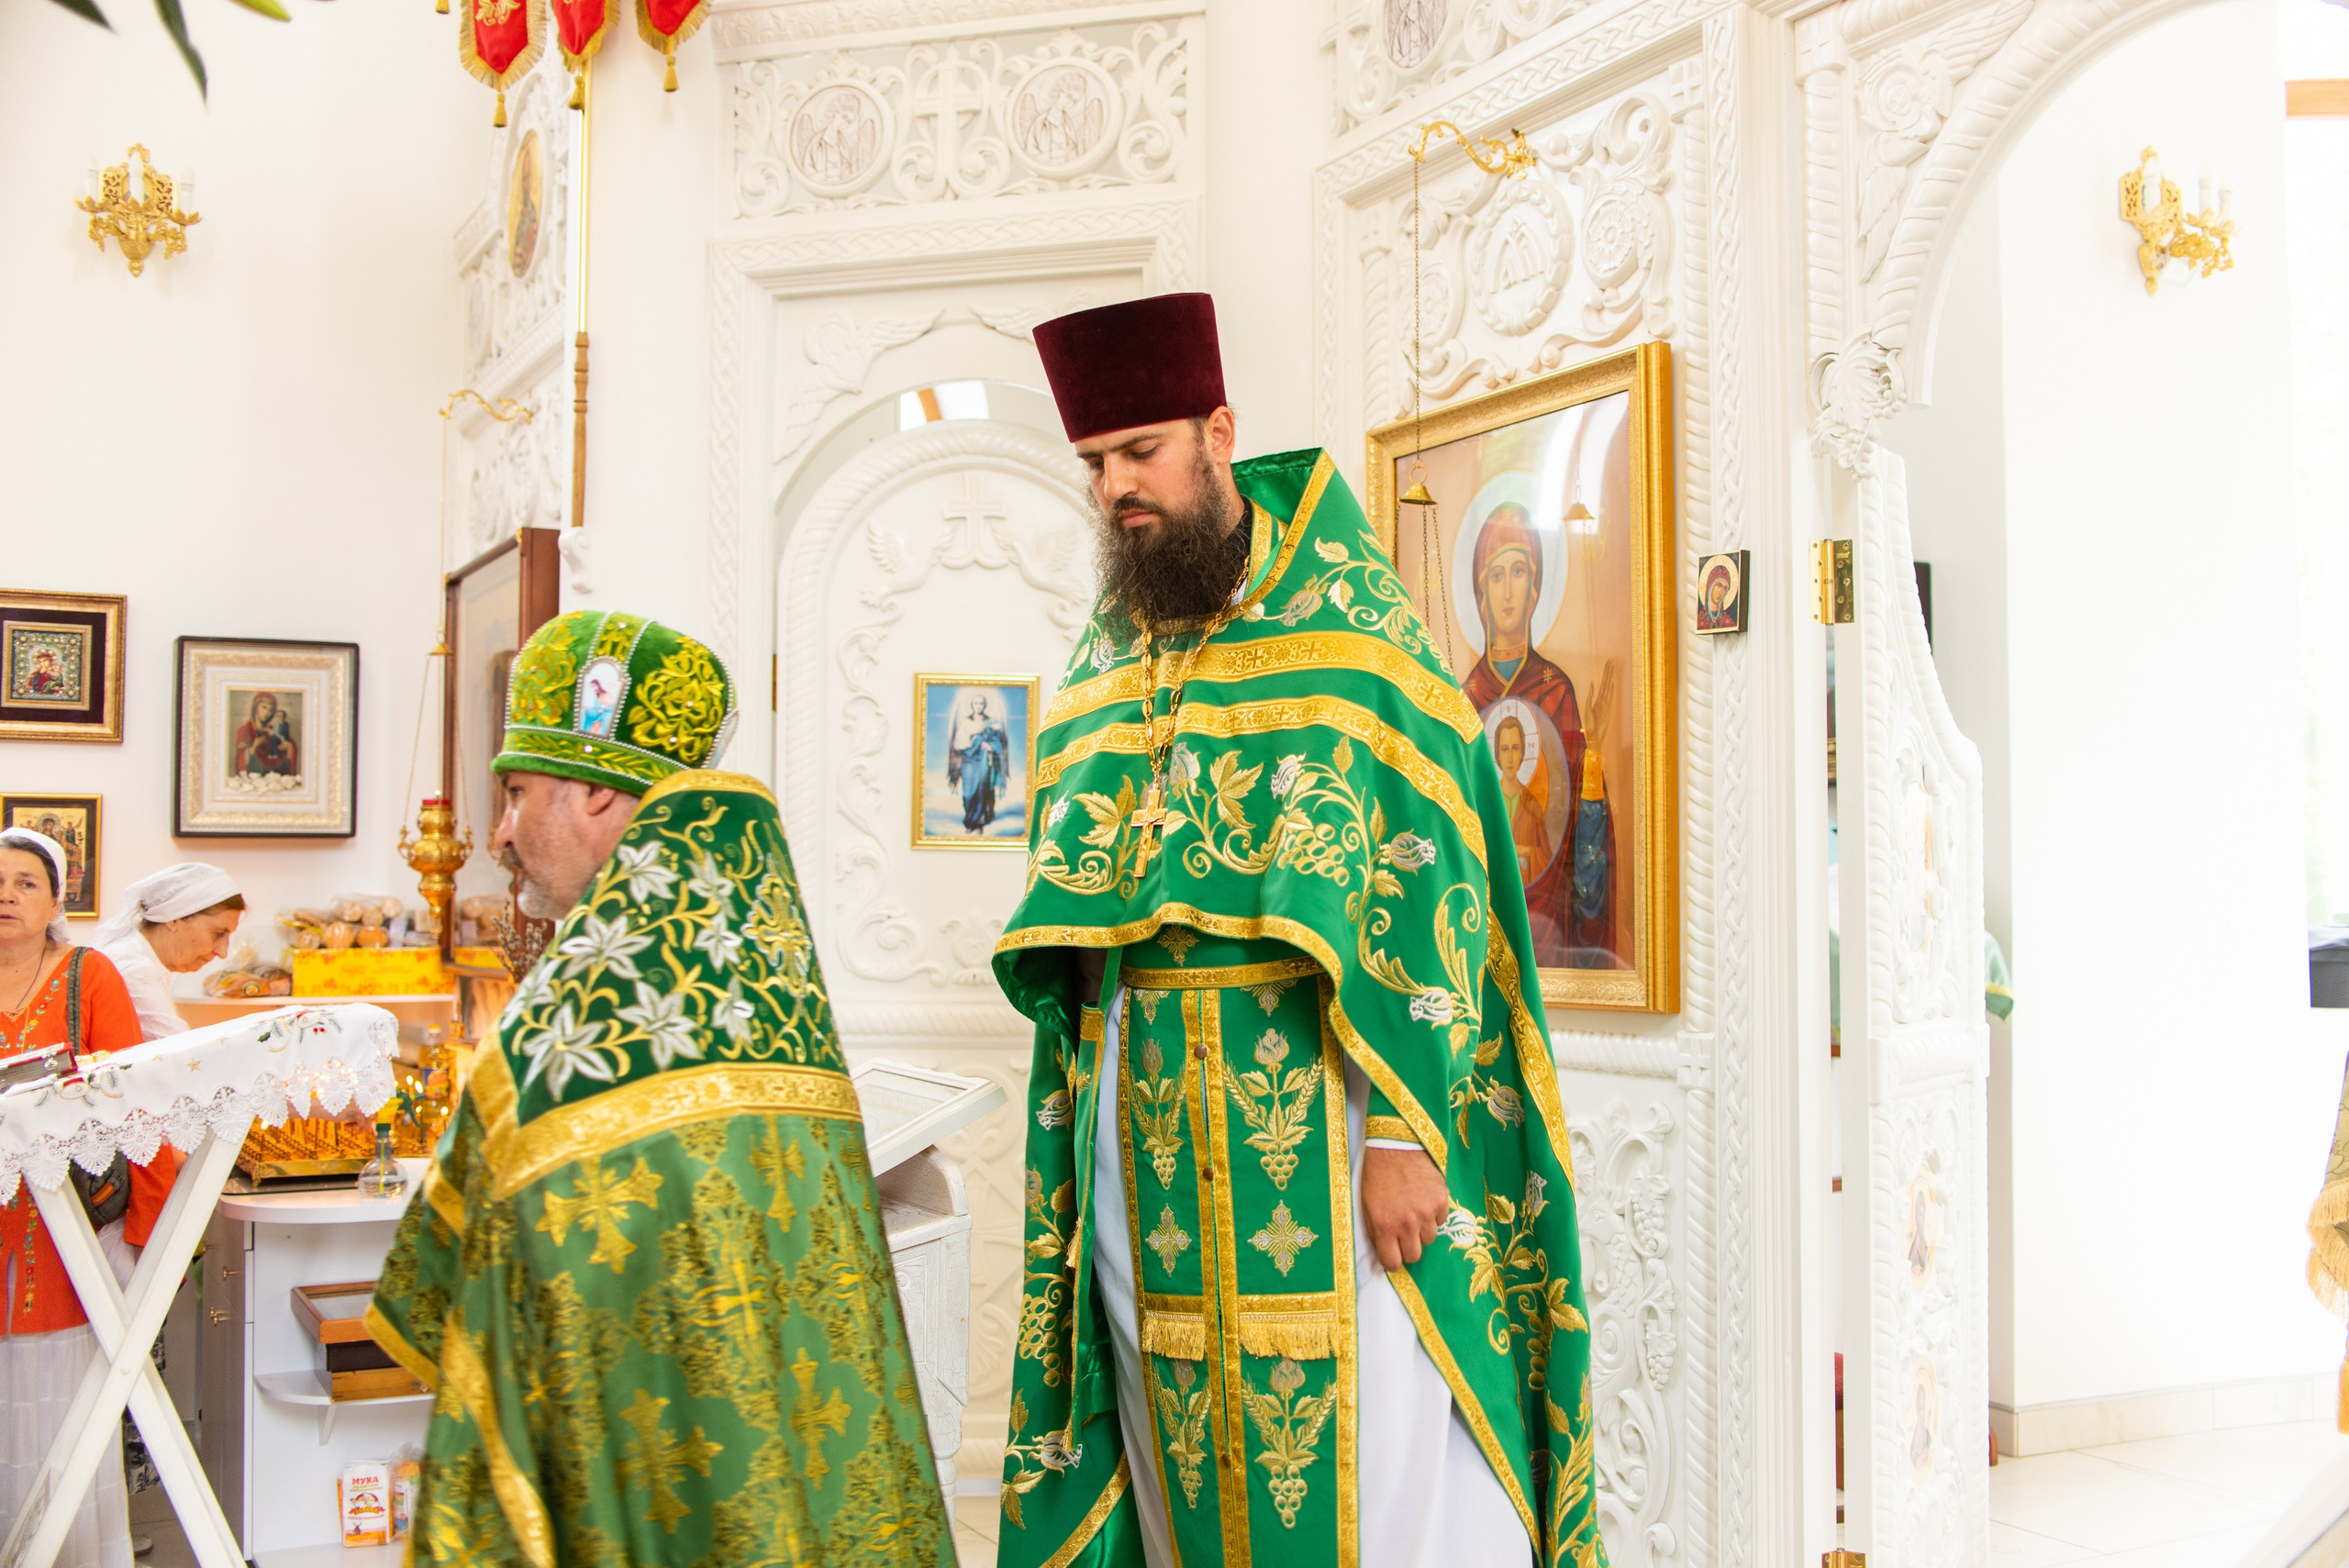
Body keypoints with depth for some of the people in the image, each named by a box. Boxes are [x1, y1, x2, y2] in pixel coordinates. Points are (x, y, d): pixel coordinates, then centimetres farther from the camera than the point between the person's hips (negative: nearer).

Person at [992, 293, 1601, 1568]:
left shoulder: (1345, 626, -4)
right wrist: (1074, 1118, 10)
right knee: (1188, 1452, 11)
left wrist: (1400, 1130, -17)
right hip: (1145, 1118, 6)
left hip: (1315, 1111, -5)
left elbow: (1418, 882, -11)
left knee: (1362, 1459, -2)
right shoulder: (1102, 663, 14)